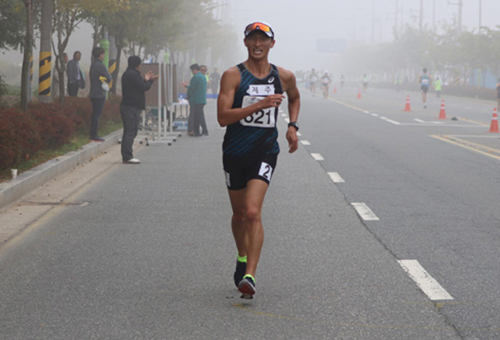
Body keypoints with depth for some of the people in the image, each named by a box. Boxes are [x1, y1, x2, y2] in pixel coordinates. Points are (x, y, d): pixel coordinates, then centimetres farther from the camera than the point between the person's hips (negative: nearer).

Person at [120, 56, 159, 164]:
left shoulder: (126, 74, 18)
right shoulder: (133, 74, -15)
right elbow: (143, 87, -15)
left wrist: (145, 80, 20)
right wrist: (150, 81, 1)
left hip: (126, 105, 11)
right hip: (132, 107, -11)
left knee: (128, 131, 14)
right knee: (131, 131, -10)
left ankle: (126, 156, 17)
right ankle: (128, 156, -13)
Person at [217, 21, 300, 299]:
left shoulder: (284, 77, 4)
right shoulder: (233, 76, -7)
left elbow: (294, 98, 28)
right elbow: (222, 117, -18)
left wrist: (292, 126, 12)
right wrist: (259, 105, -26)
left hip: (265, 153, 0)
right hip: (235, 153, 0)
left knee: (253, 213, -17)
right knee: (239, 214, 14)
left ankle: (249, 276, -21)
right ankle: (242, 259, 41)